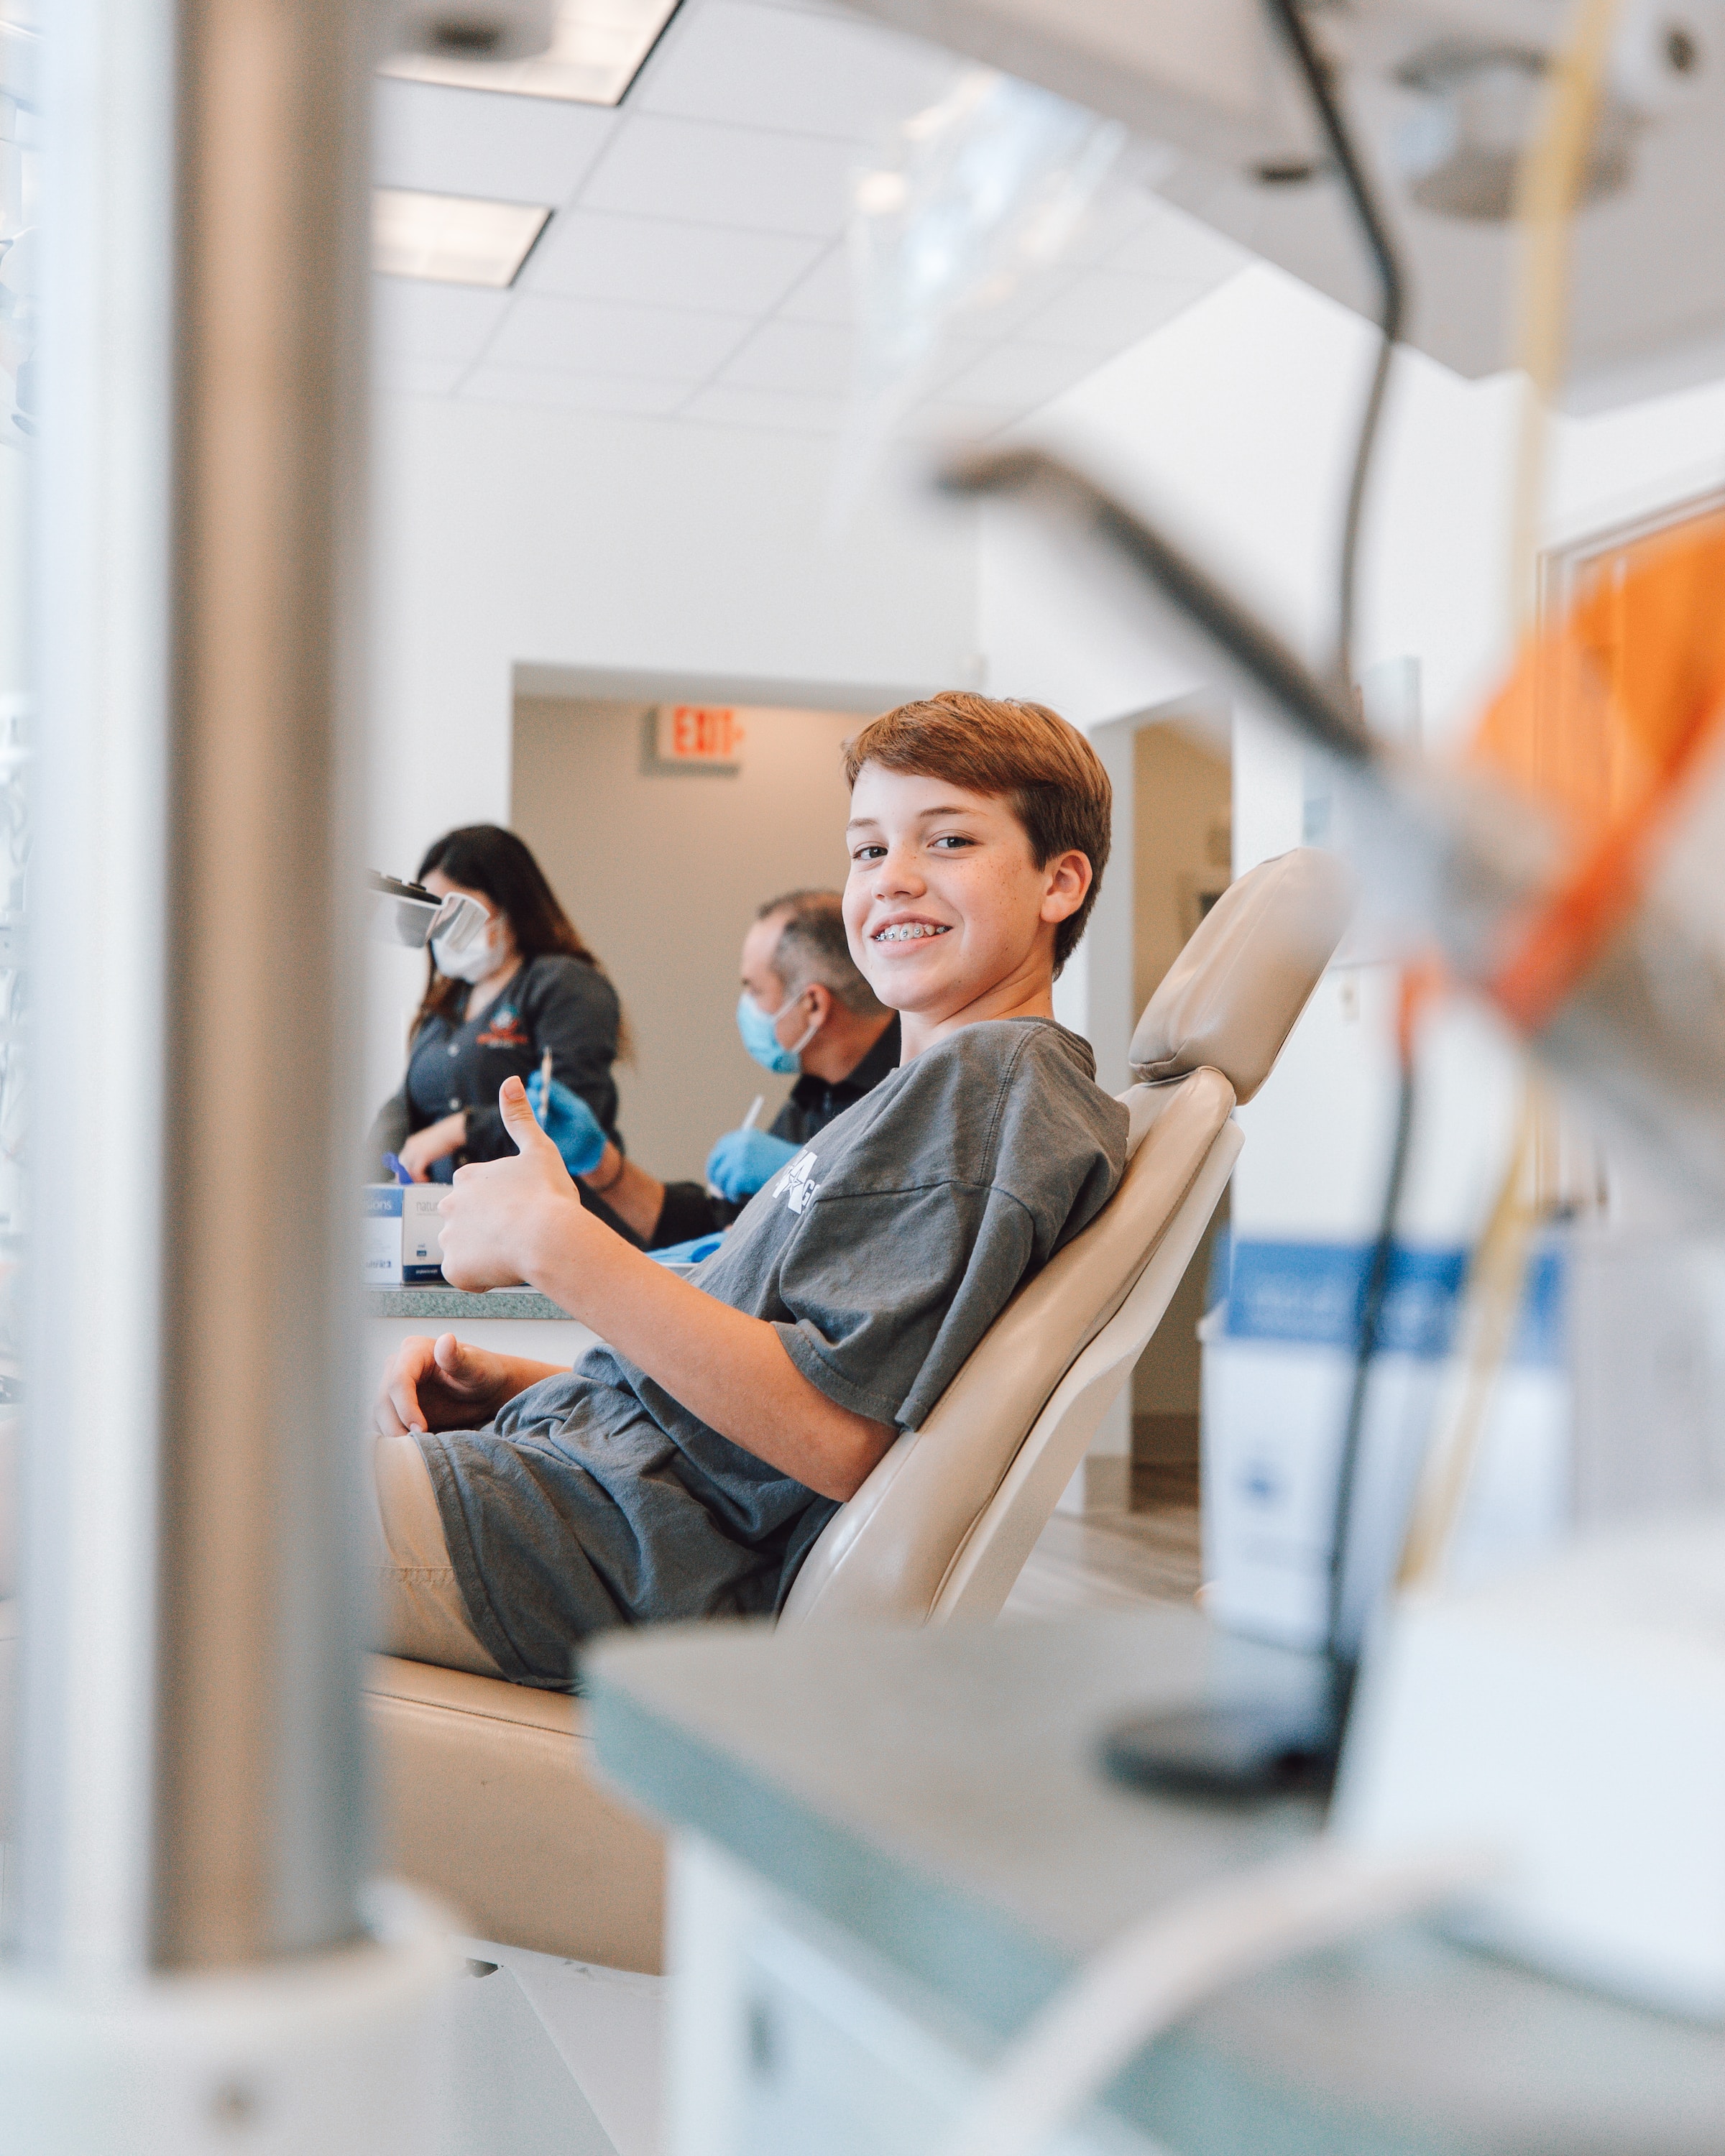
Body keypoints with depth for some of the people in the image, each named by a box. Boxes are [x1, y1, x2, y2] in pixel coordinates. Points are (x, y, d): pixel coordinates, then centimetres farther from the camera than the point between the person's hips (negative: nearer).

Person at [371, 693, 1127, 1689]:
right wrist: (514, 1383, 7)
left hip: (631, 1558, -10)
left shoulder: (991, 1080, -13)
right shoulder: (945, 1089, 20)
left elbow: (835, 1435, -23)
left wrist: (556, 1242, -20)